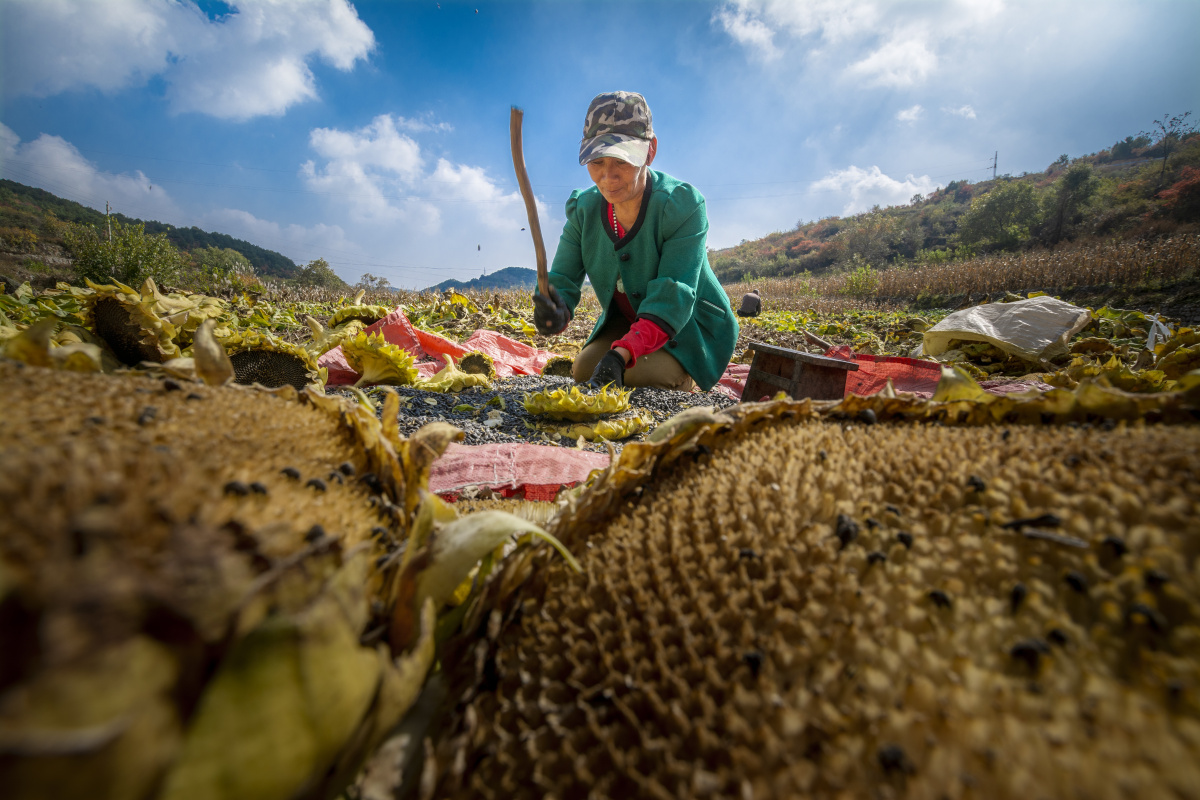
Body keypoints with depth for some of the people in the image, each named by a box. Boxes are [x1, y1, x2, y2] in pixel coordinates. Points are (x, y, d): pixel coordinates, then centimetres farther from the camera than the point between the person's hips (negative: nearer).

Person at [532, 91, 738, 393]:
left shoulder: (682, 205, -25)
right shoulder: (583, 209, -9)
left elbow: (673, 298, -35)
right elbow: (563, 280, -13)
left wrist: (621, 354, -49)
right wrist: (554, 313, -39)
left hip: (692, 324, -5)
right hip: (628, 321, 6)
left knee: (640, 376, -28)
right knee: (584, 369, -11)